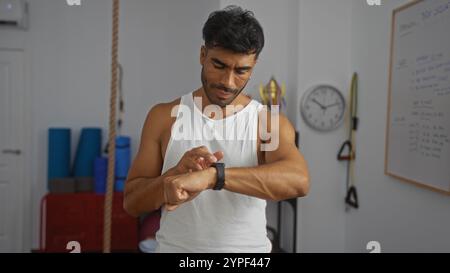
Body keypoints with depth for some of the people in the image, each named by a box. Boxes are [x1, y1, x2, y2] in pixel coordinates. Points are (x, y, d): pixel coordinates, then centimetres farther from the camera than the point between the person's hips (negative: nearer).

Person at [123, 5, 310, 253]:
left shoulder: (269, 122, -8)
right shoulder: (164, 116, -5)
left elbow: (298, 181, -27)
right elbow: (132, 203, -3)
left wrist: (212, 175, -36)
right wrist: (177, 173, -21)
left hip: (246, 247, 0)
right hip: (174, 247, 1)